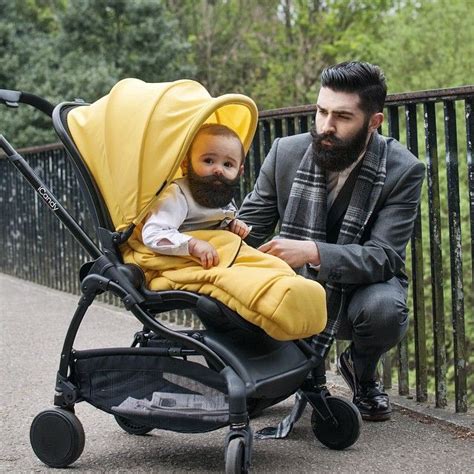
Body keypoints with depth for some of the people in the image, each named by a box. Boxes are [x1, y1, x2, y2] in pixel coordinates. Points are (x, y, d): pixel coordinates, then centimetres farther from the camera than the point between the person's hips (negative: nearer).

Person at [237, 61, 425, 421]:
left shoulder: (404, 171, -17)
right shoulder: (286, 153, -9)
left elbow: (383, 256, -24)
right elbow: (249, 227, -4)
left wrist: (313, 252, -41)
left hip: (361, 286, -1)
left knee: (384, 309, -36)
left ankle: (361, 372, 3)